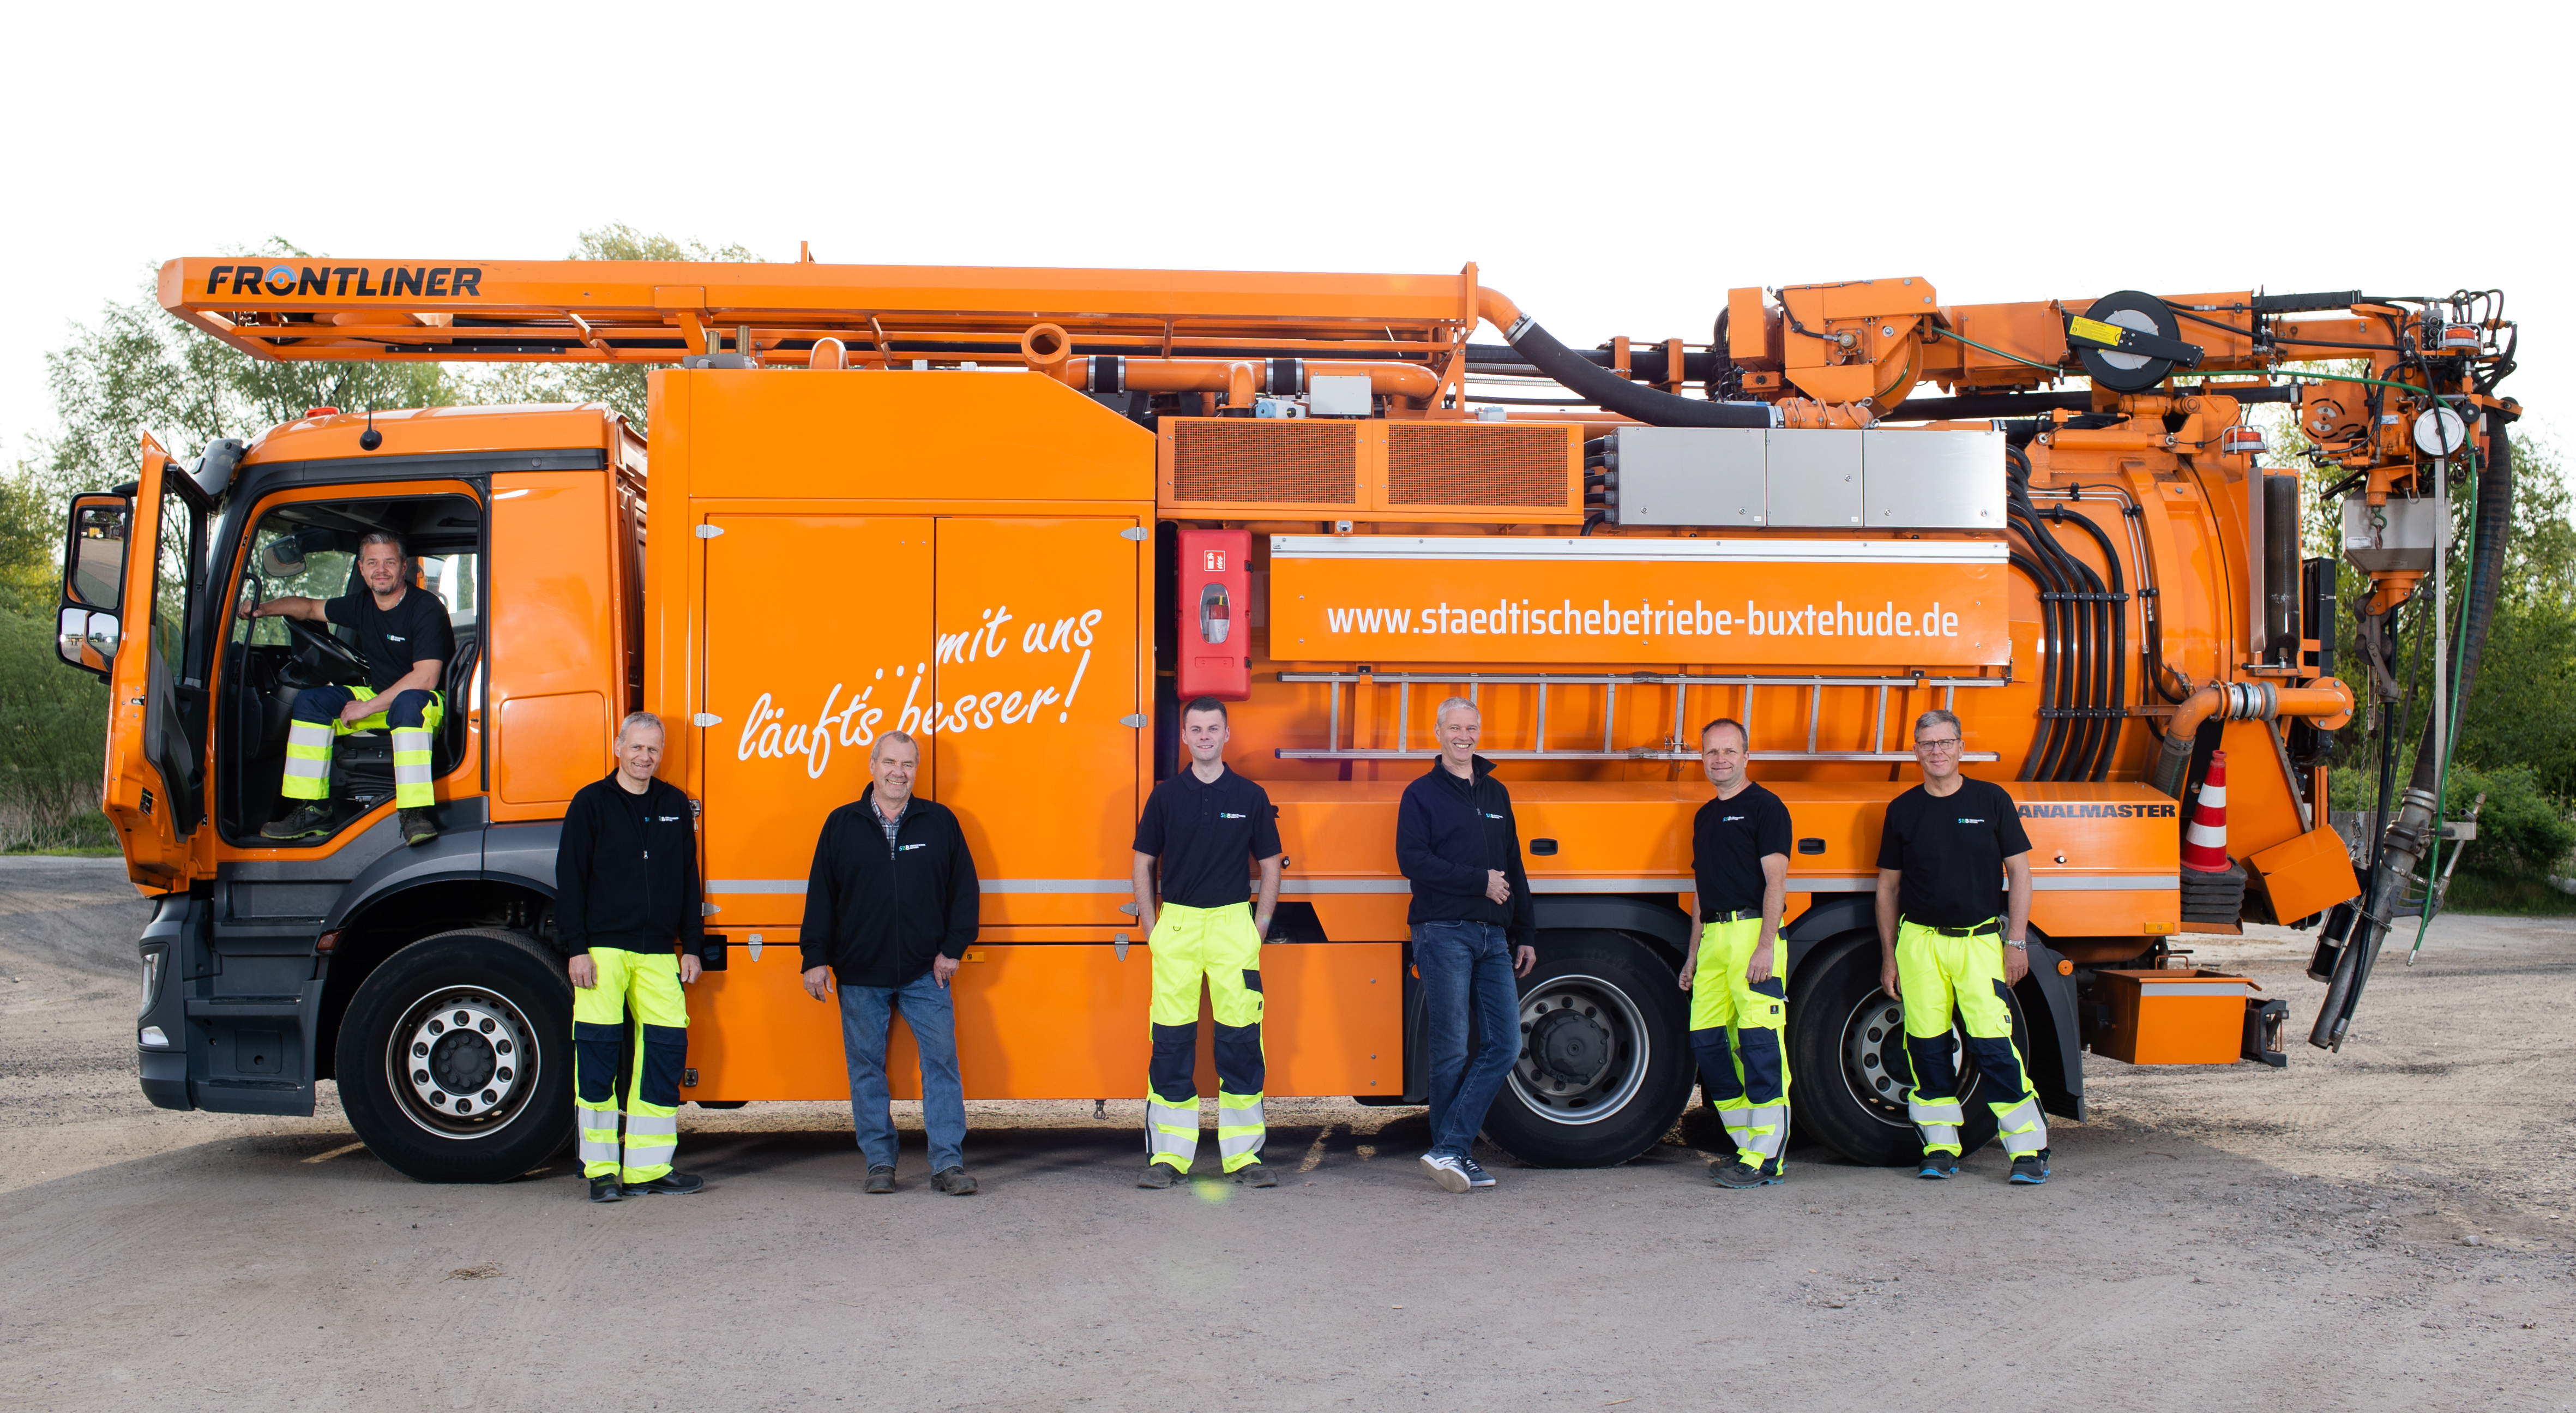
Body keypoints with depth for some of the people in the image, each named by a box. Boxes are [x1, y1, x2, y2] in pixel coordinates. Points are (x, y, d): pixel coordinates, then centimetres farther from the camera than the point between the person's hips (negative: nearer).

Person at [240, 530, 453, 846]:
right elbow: (311, 608, 24)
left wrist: (368, 707, -24)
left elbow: (425, 679, -26)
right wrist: (264, 609, 6)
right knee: (311, 700, -6)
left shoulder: (426, 607, -17)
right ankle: (313, 811, -8)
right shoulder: (362, 606, 5)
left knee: (409, 702, -41)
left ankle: (415, 813, -47)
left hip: (424, 703, -8)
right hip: (378, 699, 8)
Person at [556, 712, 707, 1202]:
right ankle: (602, 1170, 5)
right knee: (597, 1051, -4)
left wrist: (693, 946, 11)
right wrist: (575, 948, -8)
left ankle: (649, 1166, 6)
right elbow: (570, 879, -1)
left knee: (667, 1048, -2)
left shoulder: (676, 806, 13)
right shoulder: (591, 803, 3)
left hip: (658, 954, 3)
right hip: (603, 949, -3)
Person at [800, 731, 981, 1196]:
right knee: (866, 1066, 5)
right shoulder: (842, 825, 5)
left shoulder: (941, 822, 5)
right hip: (860, 974, 1)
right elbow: (821, 894, 6)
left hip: (925, 973, 0)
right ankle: (880, 1162, 15)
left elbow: (964, 888, 7)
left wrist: (953, 948, 0)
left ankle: (949, 1163, -2)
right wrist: (816, 958, 0)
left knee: (942, 1060, -6)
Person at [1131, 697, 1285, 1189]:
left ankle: (1243, 1155, 6)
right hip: (1177, 925, 0)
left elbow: (1270, 864, 10)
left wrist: (1261, 924, 3)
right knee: (1172, 1041, 0)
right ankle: (1168, 1156, 7)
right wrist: (1150, 924, 4)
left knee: (1240, 1038, -1)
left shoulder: (1251, 797, 6)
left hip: (1234, 923, 0)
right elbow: (1144, 862, 11)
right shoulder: (1165, 796, 6)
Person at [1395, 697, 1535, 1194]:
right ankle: (1454, 1153, 6)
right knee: (1450, 1051, -3)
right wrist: (1479, 882, -13)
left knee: (1505, 1044, -4)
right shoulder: (1422, 794, 1)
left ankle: (1449, 1152, -2)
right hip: (1443, 933, -6)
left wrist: (1524, 934, 17)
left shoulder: (1496, 794, 18)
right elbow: (1412, 859, -12)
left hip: (1493, 937, 6)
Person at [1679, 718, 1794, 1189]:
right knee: (1706, 1038, 6)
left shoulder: (1764, 807, -2)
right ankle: (1746, 1146, 16)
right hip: (1714, 937, 8)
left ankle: (1765, 1159, -7)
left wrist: (1766, 943, -19)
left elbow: (1775, 880, -10)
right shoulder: (1704, 816, 21)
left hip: (1752, 932, -8)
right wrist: (1694, 953, 21)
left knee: (1759, 1043, -9)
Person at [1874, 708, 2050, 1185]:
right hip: (1920, 942, 2)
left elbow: (2019, 872, 5)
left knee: (1993, 1043, -10)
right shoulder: (1903, 810, 8)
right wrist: (1889, 956, 9)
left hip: (1980, 940, -2)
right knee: (1927, 1046, 2)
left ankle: (2030, 1148, -1)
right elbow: (1888, 886, 13)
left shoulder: (1991, 800, 3)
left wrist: (2017, 941, -1)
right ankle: (1940, 1146, 13)